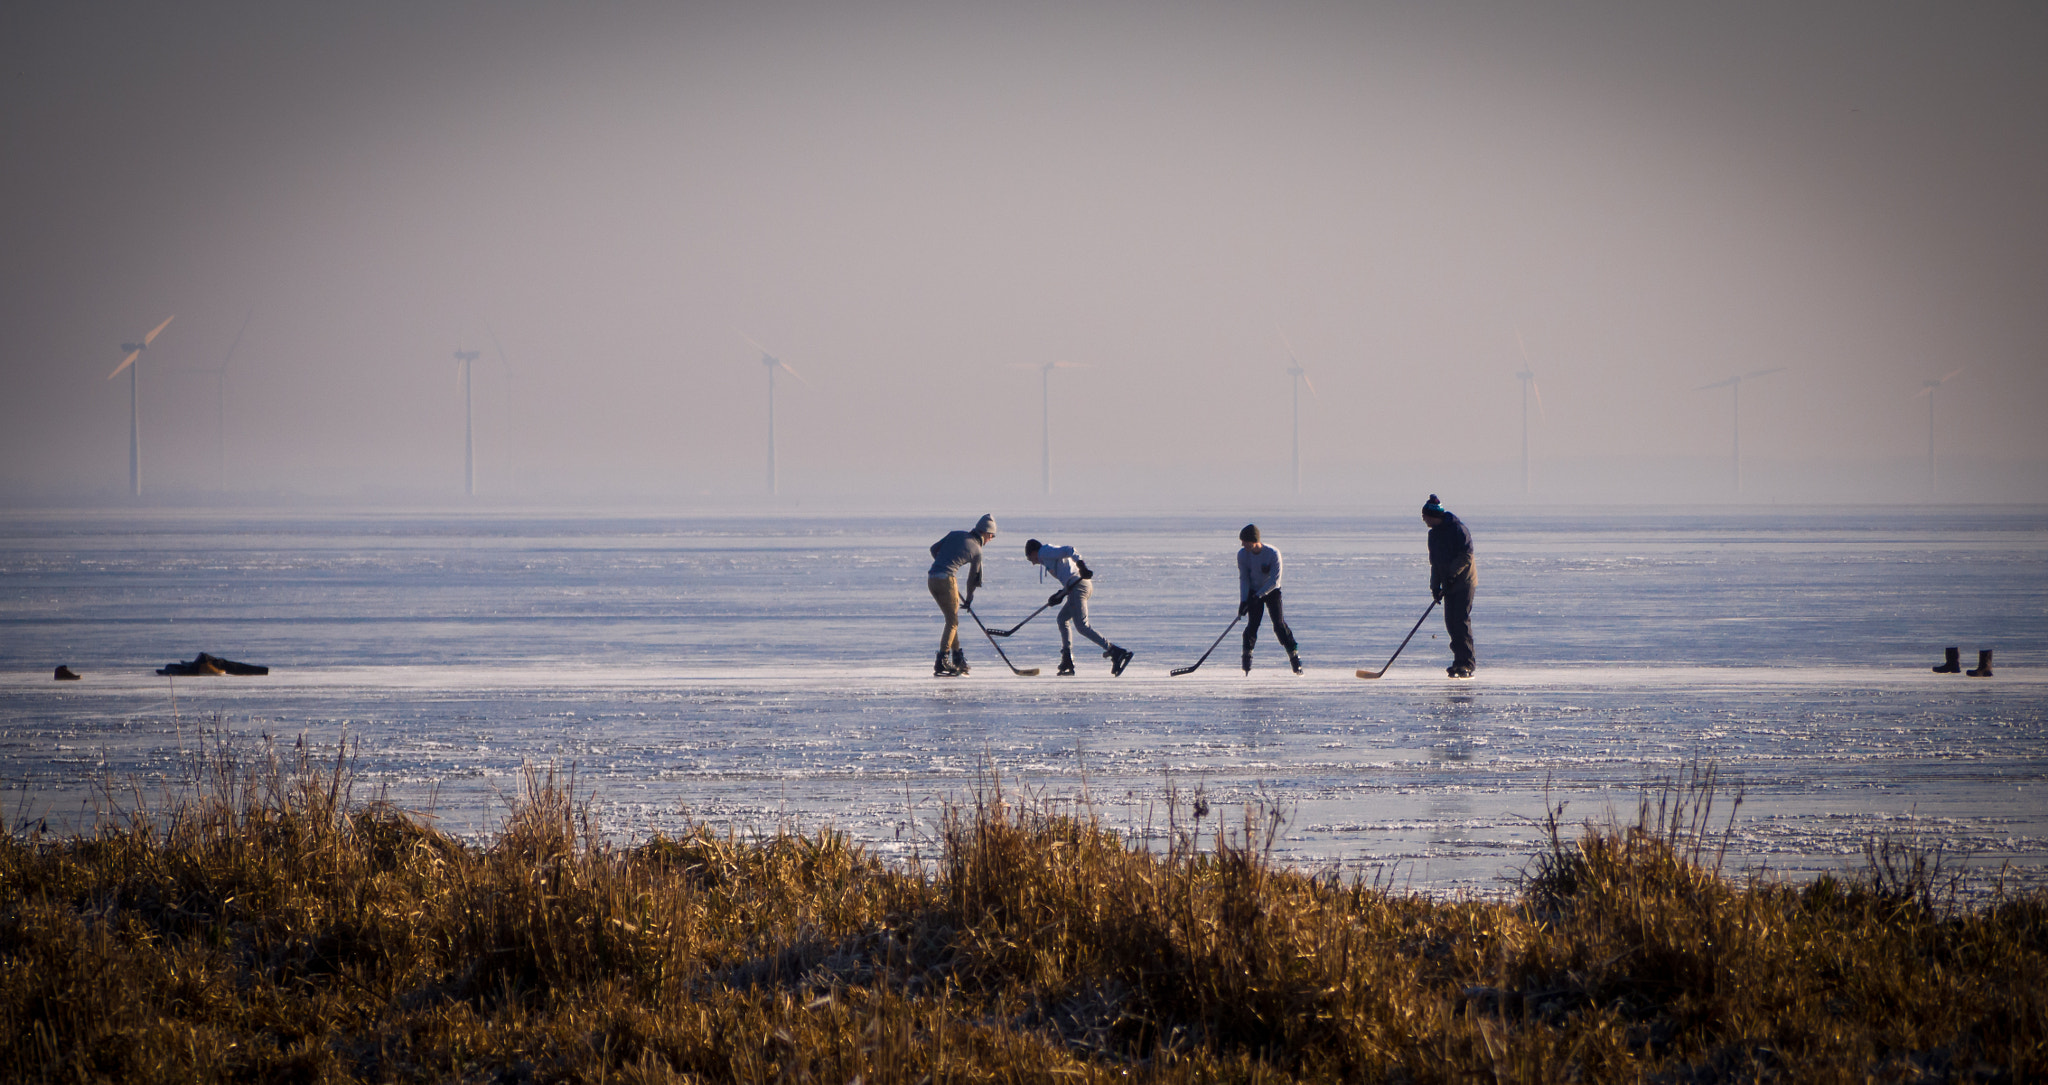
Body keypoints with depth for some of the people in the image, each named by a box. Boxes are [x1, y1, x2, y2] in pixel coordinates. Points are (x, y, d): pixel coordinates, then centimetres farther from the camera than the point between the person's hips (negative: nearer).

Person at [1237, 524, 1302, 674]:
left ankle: (1294, 655, -3)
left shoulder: (1273, 554, -23)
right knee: (1253, 624, -11)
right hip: (1253, 592, 2)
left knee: (1279, 625, -10)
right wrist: (1243, 600, -15)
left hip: (1272, 591, -2)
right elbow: (1244, 579, -6)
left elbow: (1275, 580, -23)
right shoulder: (1242, 554, -13)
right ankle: (1247, 655, 4)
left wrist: (1259, 595, -29)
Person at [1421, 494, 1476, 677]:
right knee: (1451, 622, 5)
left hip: (1463, 581, -8)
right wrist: (1435, 586, 6)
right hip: (1449, 586, 8)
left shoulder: (1458, 529, -12)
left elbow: (1466, 556, -18)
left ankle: (1466, 664, -13)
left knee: (1461, 620, -13)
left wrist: (1451, 574, -21)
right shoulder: (1434, 533, 13)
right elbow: (1435, 561, 16)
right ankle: (1460, 661, 13)